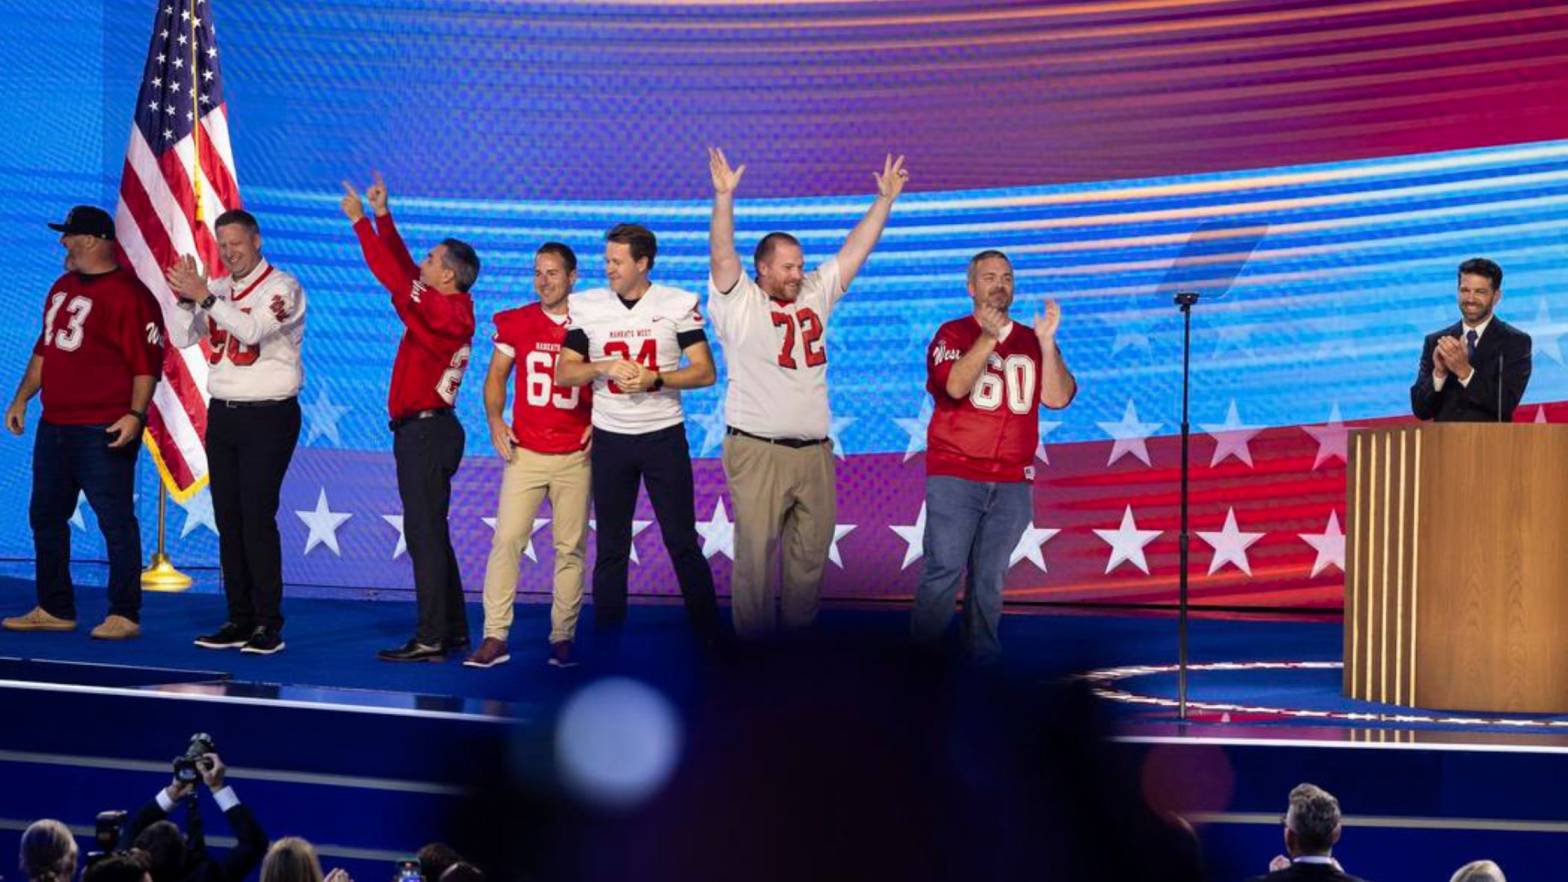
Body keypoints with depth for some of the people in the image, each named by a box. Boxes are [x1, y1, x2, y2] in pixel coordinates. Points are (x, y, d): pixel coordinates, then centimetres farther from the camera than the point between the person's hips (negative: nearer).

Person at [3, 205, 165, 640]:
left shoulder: (129, 294, -11)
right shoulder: (62, 287, 16)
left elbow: (147, 361, -15)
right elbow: (44, 348, 24)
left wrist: (135, 414, -23)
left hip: (103, 432, -9)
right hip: (54, 424, 9)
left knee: (115, 521, -5)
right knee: (45, 515, 13)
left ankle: (124, 615, 0)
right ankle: (54, 609, 22)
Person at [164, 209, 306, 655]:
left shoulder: (282, 287, -7)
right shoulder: (216, 288, 11)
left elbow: (252, 329, -24)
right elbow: (182, 338, 4)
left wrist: (205, 297, -29)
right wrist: (184, 298, -12)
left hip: (268, 416, -6)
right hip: (222, 414, 6)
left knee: (257, 518, -11)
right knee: (228, 519, 5)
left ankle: (269, 624, -9)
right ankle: (240, 620, 10)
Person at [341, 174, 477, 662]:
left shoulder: (443, 311, -15)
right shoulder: (449, 308, 11)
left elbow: (394, 276, -18)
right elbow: (404, 269, 20)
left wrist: (361, 220, -12)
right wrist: (382, 217, 19)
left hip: (425, 431, -10)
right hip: (426, 430, 10)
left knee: (424, 534, -11)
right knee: (430, 533, 14)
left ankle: (432, 639, -12)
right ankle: (452, 629, 19)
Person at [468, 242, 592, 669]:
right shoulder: (516, 322, 5)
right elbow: (496, 375, 13)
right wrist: (495, 419, -2)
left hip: (576, 457, -1)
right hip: (525, 453, 1)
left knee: (571, 547, 3)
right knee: (507, 540, -7)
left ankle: (562, 637, 10)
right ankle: (495, 636, -6)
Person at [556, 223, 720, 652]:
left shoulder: (678, 304, -3)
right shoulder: (586, 307, 2)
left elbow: (705, 372, -4)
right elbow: (564, 373, 5)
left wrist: (655, 379, -18)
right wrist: (605, 367, -13)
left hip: (664, 435, -2)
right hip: (610, 439, 2)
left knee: (683, 542, 0)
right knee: (611, 548, 7)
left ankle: (709, 635, 6)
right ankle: (607, 643, 12)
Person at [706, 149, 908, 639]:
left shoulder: (815, 296, 14)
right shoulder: (738, 304, -1)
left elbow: (854, 250, 15)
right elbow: (722, 256, -15)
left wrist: (886, 200, 11)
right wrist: (724, 196, -27)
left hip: (814, 451, 6)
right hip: (758, 451, -6)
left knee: (812, 549, 9)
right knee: (756, 552, -5)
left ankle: (801, 635, 18)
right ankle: (754, 642, 1)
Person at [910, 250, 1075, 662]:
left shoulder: (1030, 341, 12)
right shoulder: (953, 334, 4)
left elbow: (1059, 398, 2)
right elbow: (955, 385, -13)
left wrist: (1047, 342, -8)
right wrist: (989, 337, -19)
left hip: (1012, 483, 3)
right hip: (955, 477, -3)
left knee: (990, 577, 3)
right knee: (944, 571, -8)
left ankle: (982, 655, 7)